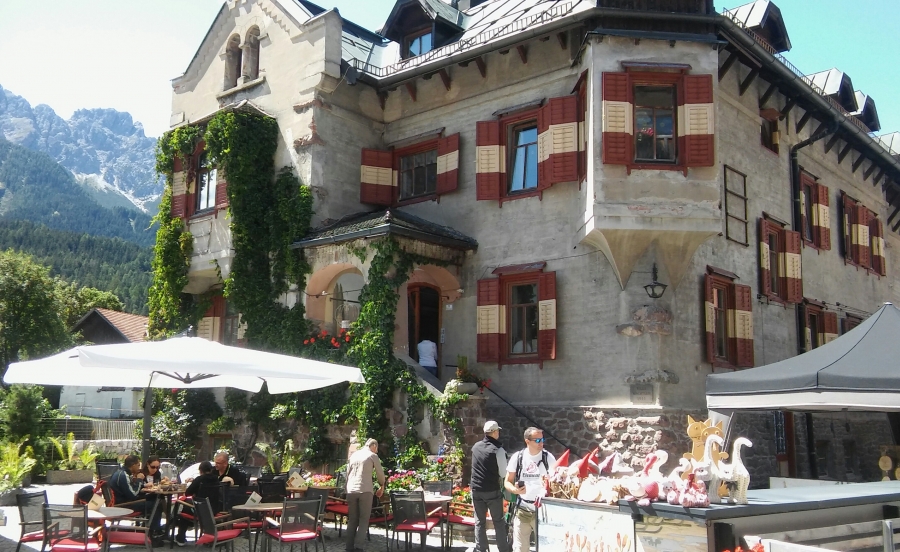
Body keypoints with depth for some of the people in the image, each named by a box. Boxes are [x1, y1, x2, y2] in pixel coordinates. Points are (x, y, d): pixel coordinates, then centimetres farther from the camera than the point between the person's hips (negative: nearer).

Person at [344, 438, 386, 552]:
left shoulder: (353, 455, 18)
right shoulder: (372, 455, 3)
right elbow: (380, 473, 9)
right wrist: (382, 486, 25)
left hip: (351, 490, 5)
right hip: (365, 490, -5)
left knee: (352, 520, 10)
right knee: (364, 520, 0)